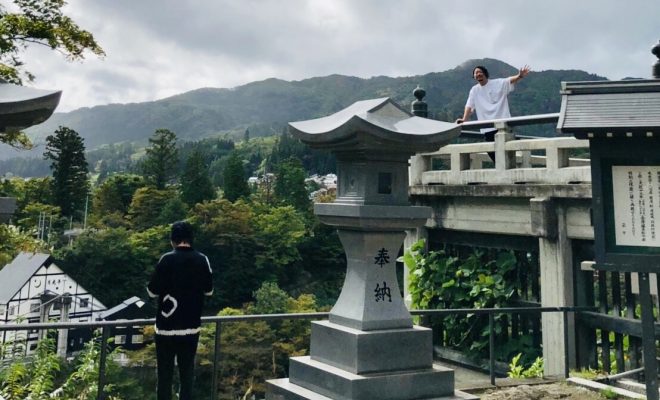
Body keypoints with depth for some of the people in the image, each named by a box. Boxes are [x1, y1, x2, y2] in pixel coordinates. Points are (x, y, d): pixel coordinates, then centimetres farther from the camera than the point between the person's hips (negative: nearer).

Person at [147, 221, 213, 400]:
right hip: (191, 326, 3)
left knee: (165, 373, 6)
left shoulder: (167, 259, -12)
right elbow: (209, 290, 9)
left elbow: (153, 291, -7)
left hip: (167, 327, -3)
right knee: (187, 371, 13)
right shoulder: (202, 260, -2)